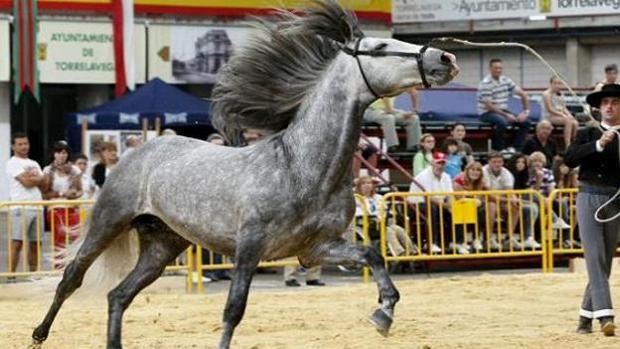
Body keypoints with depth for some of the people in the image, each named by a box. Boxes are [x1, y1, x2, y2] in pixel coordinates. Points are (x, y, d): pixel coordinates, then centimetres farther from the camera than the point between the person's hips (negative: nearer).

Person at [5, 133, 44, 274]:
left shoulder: (34, 164, 21)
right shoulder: (12, 163, -1)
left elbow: (43, 182, 10)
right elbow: (26, 182, -12)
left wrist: (30, 176, -4)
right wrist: (36, 178, 5)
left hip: (37, 207, 7)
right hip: (21, 208, -7)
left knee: (35, 244, 7)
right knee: (17, 243, -10)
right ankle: (12, 275, -12)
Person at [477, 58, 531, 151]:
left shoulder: (506, 80, 5)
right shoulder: (485, 84, -16)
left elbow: (523, 94, 10)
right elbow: (489, 106, -20)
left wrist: (525, 112, -2)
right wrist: (506, 115, -22)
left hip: (503, 111, 7)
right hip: (487, 113, -7)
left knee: (525, 123, -10)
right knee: (502, 122, -37)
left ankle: (515, 148, -13)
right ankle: (498, 150, -23)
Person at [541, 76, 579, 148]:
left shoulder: (559, 95, 16)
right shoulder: (547, 94, -7)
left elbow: (564, 108, 16)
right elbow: (550, 110, -14)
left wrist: (569, 115, -5)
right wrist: (563, 115, -19)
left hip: (560, 116, 7)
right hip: (549, 117, -7)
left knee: (575, 123, -20)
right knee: (568, 121, -31)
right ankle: (567, 146, -34)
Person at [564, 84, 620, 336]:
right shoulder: (587, 134, 7)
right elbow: (570, 160, -10)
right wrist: (599, 144, -18)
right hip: (589, 198, -1)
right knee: (594, 257, -13)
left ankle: (586, 317, 21)